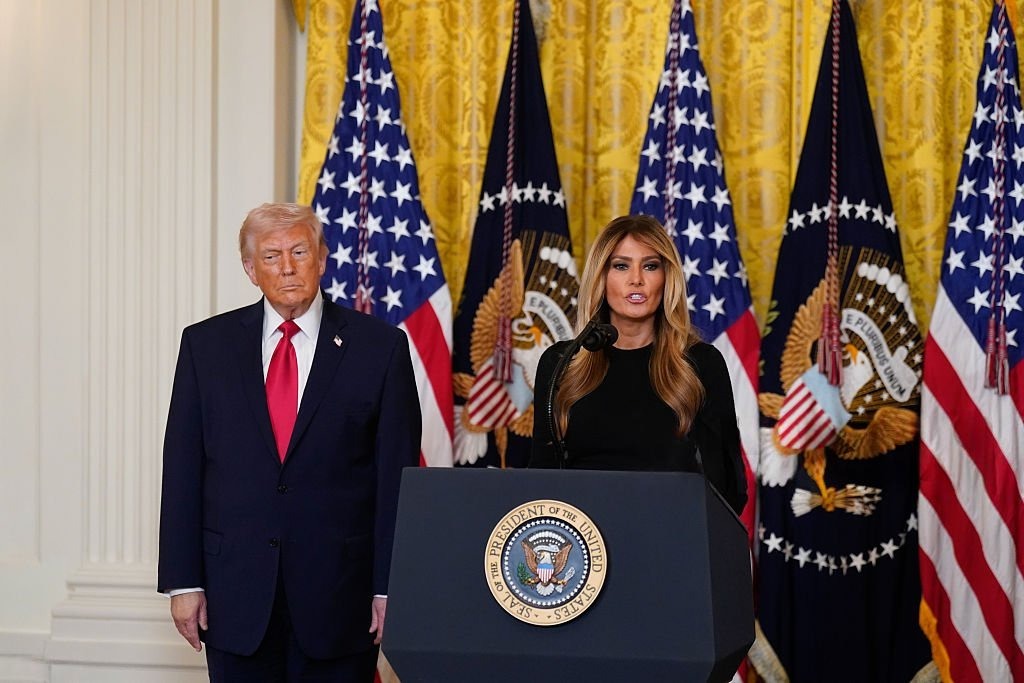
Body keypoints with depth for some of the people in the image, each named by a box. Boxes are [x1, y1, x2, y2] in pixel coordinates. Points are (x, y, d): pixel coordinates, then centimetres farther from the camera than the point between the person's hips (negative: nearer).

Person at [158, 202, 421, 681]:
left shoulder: (379, 346, 0)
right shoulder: (206, 344, 5)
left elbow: (398, 474, -1)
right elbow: (182, 469, 4)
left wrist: (390, 588, -5)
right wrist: (183, 582, -1)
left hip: (338, 591, -1)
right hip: (236, 592, 1)